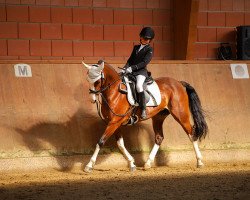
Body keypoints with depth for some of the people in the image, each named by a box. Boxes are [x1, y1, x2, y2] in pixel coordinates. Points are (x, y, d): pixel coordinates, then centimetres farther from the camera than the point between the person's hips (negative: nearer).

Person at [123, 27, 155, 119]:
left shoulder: (149, 49, -2)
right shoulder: (136, 47, 19)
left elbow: (144, 62, -14)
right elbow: (130, 60, 20)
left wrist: (132, 68, -21)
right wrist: (125, 68, 2)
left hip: (141, 71, -7)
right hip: (131, 71, 7)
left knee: (139, 85, -33)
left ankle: (143, 109, -31)